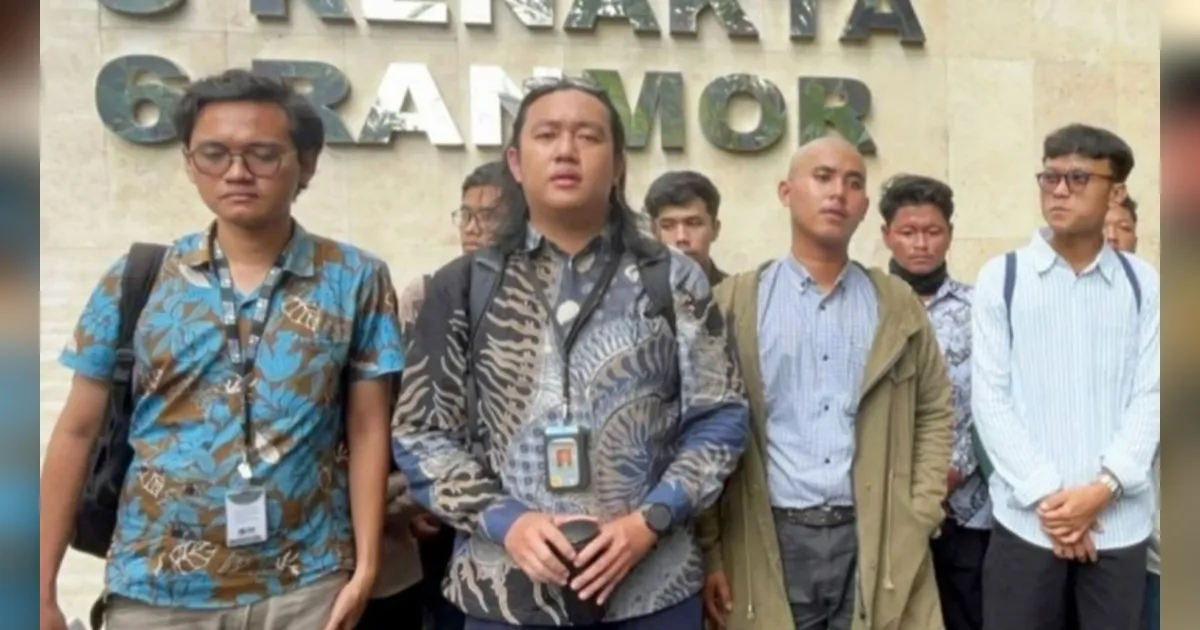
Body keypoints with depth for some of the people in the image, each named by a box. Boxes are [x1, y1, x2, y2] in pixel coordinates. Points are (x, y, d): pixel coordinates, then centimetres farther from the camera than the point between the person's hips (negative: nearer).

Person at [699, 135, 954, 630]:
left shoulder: (897, 303, 8)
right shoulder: (735, 303, 0)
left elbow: (935, 413, 12)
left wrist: (919, 520, 2)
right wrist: (709, 548, -5)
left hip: (874, 540, 2)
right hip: (770, 540, -1)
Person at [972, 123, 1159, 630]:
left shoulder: (1144, 284, 6)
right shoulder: (1000, 277, 1)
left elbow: (1150, 396, 2)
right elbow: (989, 398, -3)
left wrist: (1102, 489, -11)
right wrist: (1046, 495, -9)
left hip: (1120, 521, 2)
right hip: (1025, 519, -1)